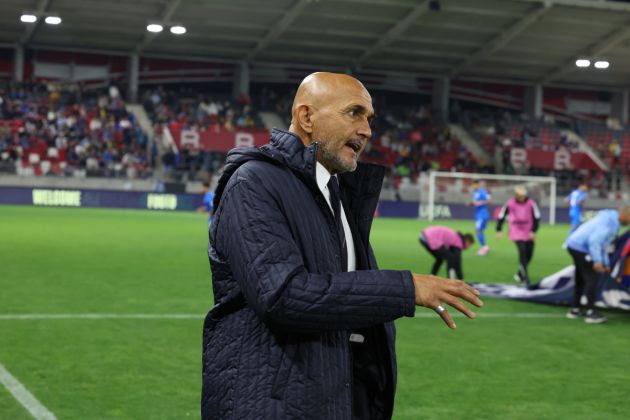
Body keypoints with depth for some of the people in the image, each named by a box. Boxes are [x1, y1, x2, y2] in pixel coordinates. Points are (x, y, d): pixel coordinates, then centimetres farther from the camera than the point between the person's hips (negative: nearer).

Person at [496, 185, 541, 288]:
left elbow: (537, 217, -4)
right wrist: (498, 230, -3)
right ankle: (525, 278, -17)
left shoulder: (531, 203, -10)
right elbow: (501, 216, -1)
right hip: (517, 233, -3)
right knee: (522, 251, -18)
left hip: (528, 233, 3)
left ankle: (520, 274, 29)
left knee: (529, 254, 6)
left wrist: (533, 231, -11)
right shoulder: (510, 204, -10)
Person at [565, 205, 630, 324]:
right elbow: (594, 240, -27)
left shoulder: (610, 218, 15)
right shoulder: (610, 222, -18)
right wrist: (597, 261, -29)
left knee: (581, 280, 19)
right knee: (592, 279, -8)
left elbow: (601, 243, 23)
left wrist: (606, 263, 23)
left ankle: (575, 309, 27)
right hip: (581, 247, -11)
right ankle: (590, 312, -6)